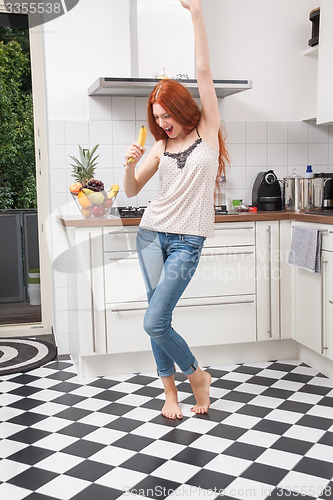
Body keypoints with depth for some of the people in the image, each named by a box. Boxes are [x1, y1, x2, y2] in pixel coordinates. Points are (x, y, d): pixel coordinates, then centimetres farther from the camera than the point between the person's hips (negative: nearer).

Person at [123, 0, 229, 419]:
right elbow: (131, 191, 12)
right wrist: (130, 164, -9)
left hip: (187, 241, -4)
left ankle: (196, 374, 14)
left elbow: (204, 72, -7)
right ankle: (171, 389, 21)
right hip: (152, 233, 4)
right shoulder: (160, 148, 9)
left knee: (154, 322, -10)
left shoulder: (207, 129, 1)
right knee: (159, 317, 3)